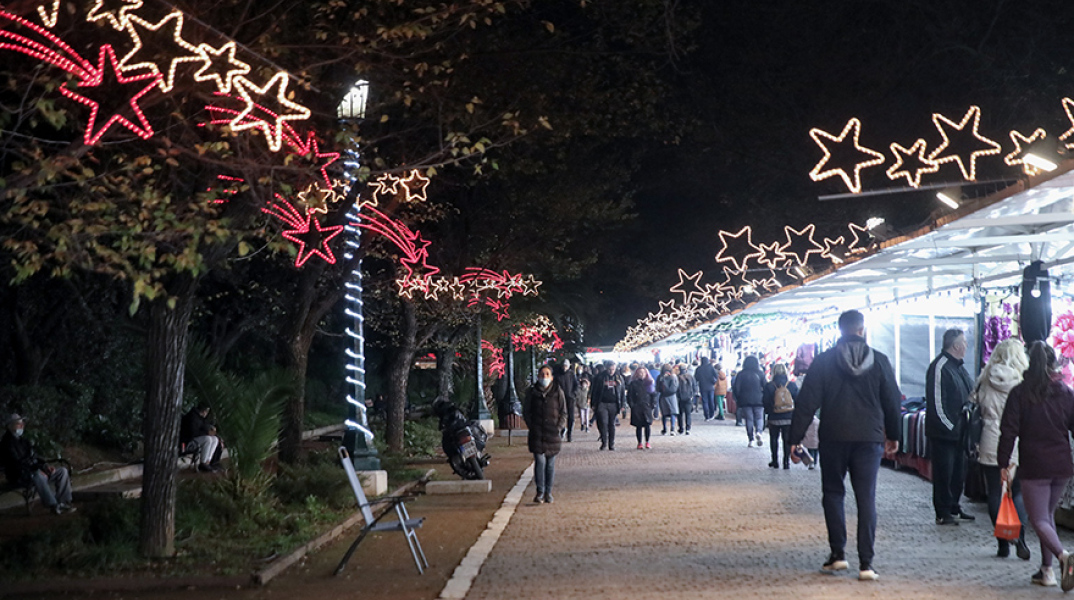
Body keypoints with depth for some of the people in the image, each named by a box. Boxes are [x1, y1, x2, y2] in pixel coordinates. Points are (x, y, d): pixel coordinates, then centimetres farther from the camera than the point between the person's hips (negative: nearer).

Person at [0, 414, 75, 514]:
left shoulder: (23, 441, 20)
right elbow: (17, 464, -21)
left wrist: (45, 466, 1)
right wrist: (38, 468, -25)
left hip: (34, 471, 9)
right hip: (18, 477, -9)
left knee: (62, 471, -3)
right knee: (38, 476, -41)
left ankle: (63, 502, -13)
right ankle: (53, 506, -37)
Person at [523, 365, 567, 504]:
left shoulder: (557, 392, 3)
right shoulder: (532, 392, 4)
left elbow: (563, 413, 7)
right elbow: (526, 412, 10)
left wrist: (559, 427, -5)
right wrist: (531, 426, -1)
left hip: (553, 434, 1)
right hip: (537, 433, -1)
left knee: (551, 463, 6)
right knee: (539, 461, -10)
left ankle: (548, 492, 15)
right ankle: (540, 492, -6)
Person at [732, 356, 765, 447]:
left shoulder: (741, 374, 0)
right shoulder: (760, 374, -1)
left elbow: (736, 388, -1)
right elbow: (765, 387, -2)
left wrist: (738, 399, 11)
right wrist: (765, 400, 10)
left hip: (745, 401, 0)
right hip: (758, 401, 0)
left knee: (749, 419, 6)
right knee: (759, 418, 9)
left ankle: (751, 439, 3)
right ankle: (758, 431, -19)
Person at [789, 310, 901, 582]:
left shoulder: (824, 361, -3)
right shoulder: (880, 361, 1)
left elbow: (807, 402, -5)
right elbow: (892, 402, 8)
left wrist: (796, 437, 0)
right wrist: (893, 435, 20)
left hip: (833, 438, -1)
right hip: (869, 438, 1)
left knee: (833, 493, 15)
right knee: (866, 498, 2)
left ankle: (838, 554, 9)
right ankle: (865, 563, -2)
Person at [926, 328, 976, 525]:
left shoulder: (958, 367, 15)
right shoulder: (940, 367, -16)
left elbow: (969, 396, 22)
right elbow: (937, 403, -20)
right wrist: (950, 427, -17)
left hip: (959, 433, 9)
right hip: (944, 433, -9)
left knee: (958, 471, 15)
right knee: (944, 472, -3)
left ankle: (954, 507, 26)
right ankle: (943, 513, 3)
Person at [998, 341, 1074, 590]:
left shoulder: (1019, 393, -5)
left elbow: (1009, 430, -7)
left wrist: (1004, 463, 1)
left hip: (1034, 466, -4)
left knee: (1039, 520, -1)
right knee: (1048, 514, 19)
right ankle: (1046, 570, 18)